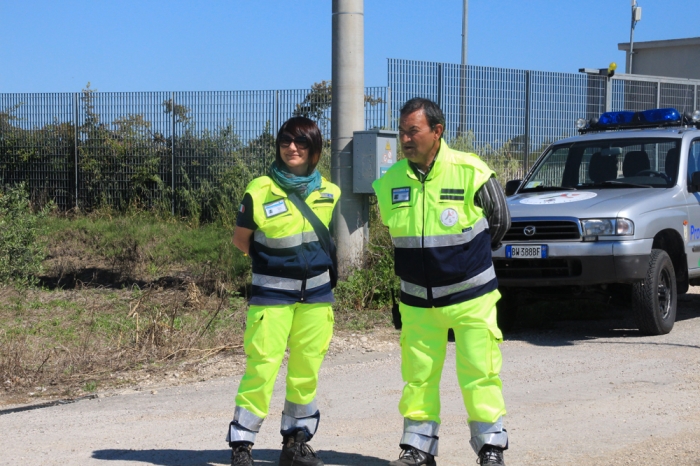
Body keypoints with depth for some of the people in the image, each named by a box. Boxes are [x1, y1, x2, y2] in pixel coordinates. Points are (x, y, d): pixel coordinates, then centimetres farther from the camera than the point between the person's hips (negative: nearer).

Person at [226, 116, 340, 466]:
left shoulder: (329, 193, 3)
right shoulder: (260, 191, -9)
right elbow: (240, 238, 3)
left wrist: (324, 264, 9)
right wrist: (272, 263, 3)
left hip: (316, 294, 4)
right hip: (271, 295, -4)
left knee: (306, 371, 9)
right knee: (261, 369, -8)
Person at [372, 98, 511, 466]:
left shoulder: (471, 172, -13)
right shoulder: (390, 182, -3)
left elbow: (500, 221, 3)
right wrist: (420, 262, 12)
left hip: (470, 296, -3)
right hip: (417, 301, 3)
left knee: (479, 374, -1)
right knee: (418, 376, 6)